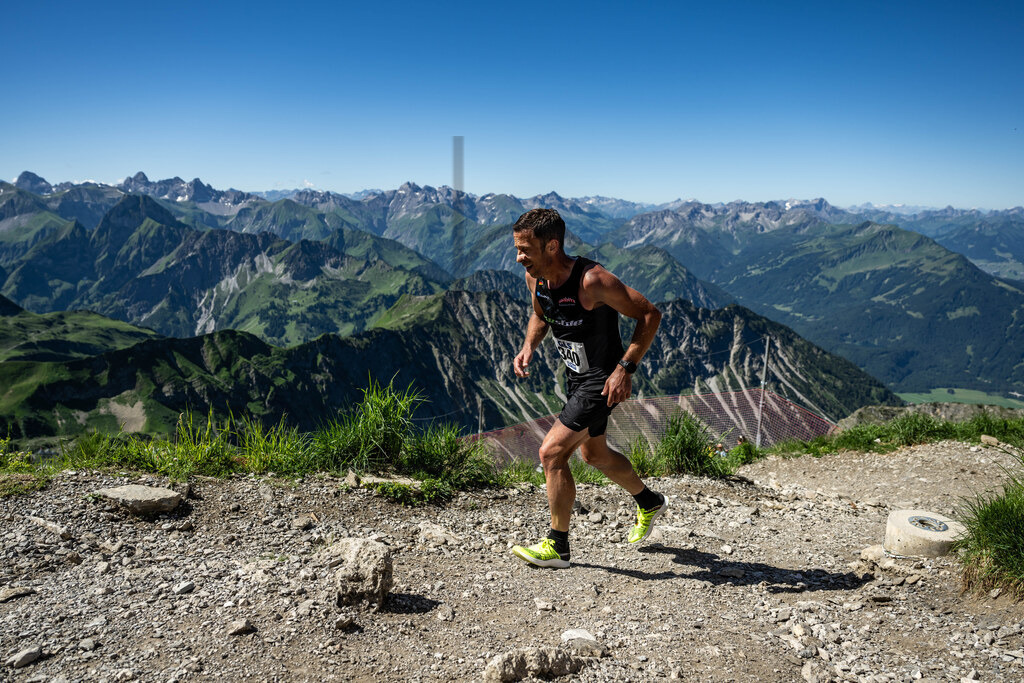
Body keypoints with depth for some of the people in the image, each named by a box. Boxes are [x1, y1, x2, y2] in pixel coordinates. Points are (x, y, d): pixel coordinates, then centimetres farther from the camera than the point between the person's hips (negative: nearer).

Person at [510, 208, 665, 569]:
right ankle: (649, 502, 49)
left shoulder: (591, 280, -29)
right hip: (576, 376, 9)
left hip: (603, 380, -9)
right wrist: (529, 345, -4)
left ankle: (557, 546, 6)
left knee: (552, 452, -12)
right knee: (594, 454, 24)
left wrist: (625, 368, -28)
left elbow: (650, 314, -23)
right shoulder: (534, 277, -7)